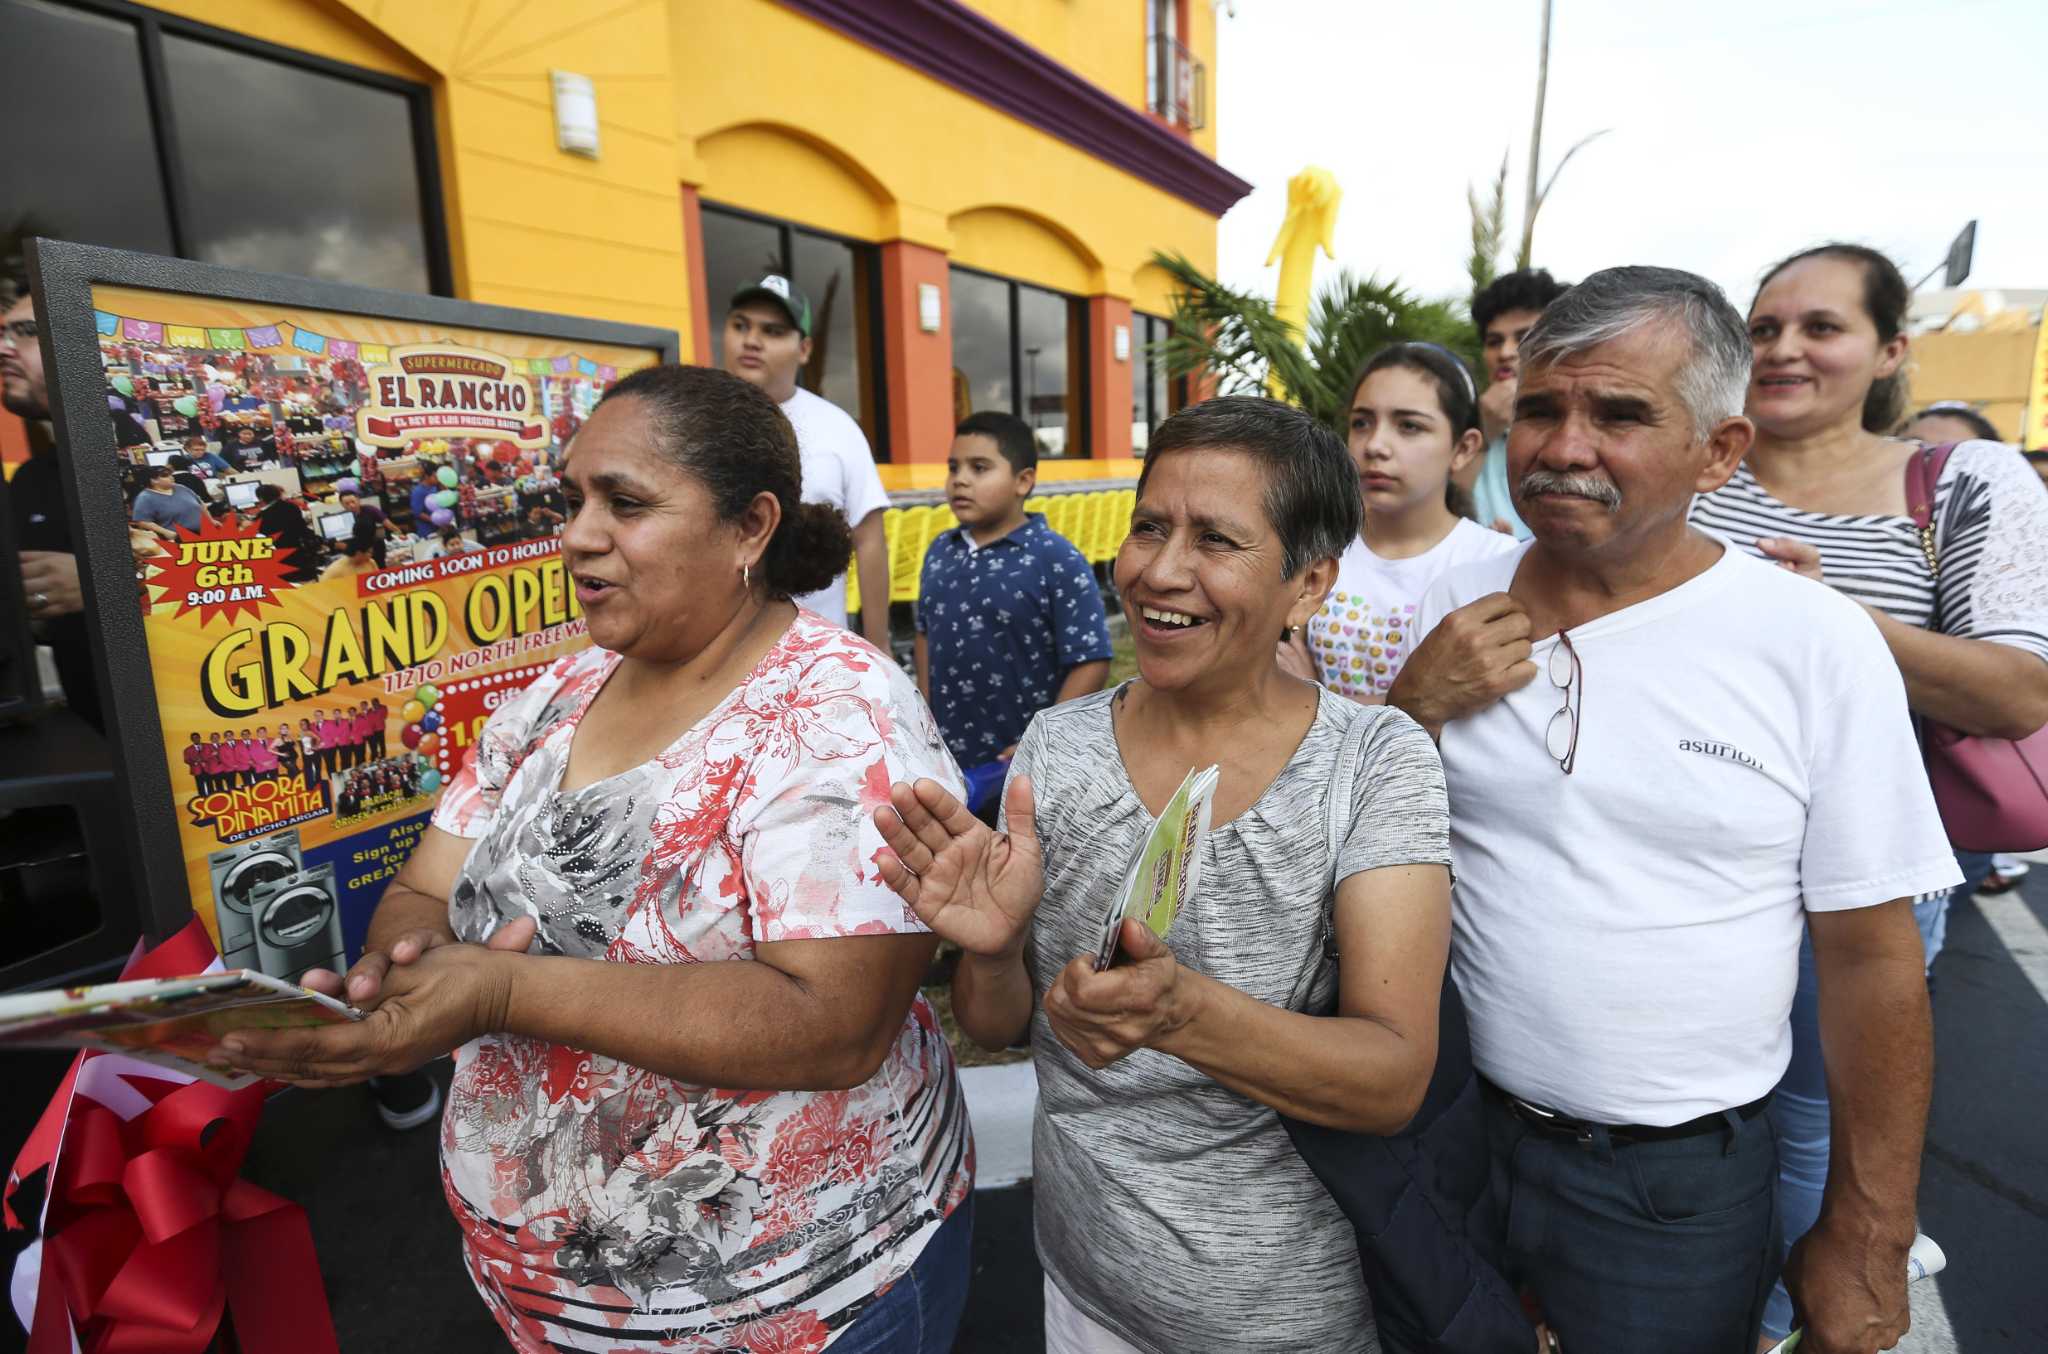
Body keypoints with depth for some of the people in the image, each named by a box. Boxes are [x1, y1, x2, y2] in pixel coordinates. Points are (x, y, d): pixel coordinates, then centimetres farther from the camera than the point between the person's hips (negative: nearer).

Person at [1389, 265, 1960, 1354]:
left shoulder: (1819, 643, -12)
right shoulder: (1455, 609, -5)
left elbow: (1872, 958, -7)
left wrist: (1868, 1241, -1)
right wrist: (1419, 704, -17)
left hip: (1676, 1183, -2)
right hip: (1453, 1130, 3)